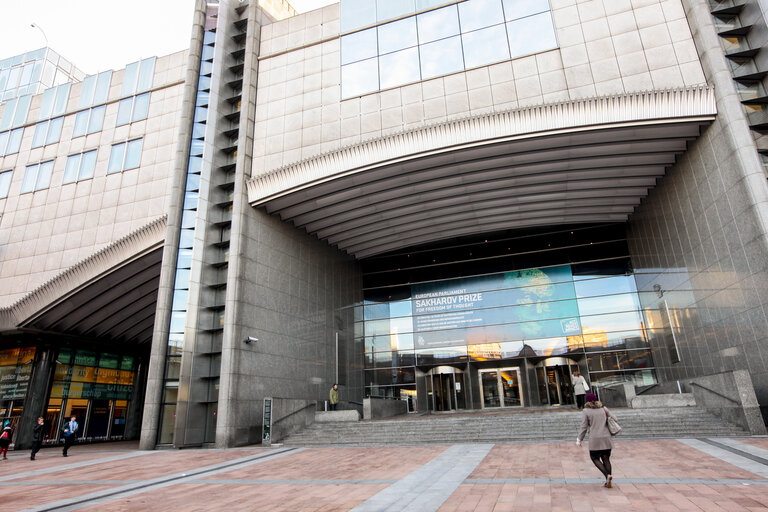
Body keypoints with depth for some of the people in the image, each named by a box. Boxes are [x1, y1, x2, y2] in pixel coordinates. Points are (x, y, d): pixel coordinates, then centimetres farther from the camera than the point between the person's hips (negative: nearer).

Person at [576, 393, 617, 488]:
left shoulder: (586, 411, -2)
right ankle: (608, 482, 11)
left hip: (595, 439, -4)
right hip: (606, 438, 4)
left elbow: (584, 428, -4)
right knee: (606, 459, 13)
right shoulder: (603, 408, 9)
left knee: (595, 458, 10)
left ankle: (607, 475, -9)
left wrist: (579, 440, 4)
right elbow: (614, 419, 7)